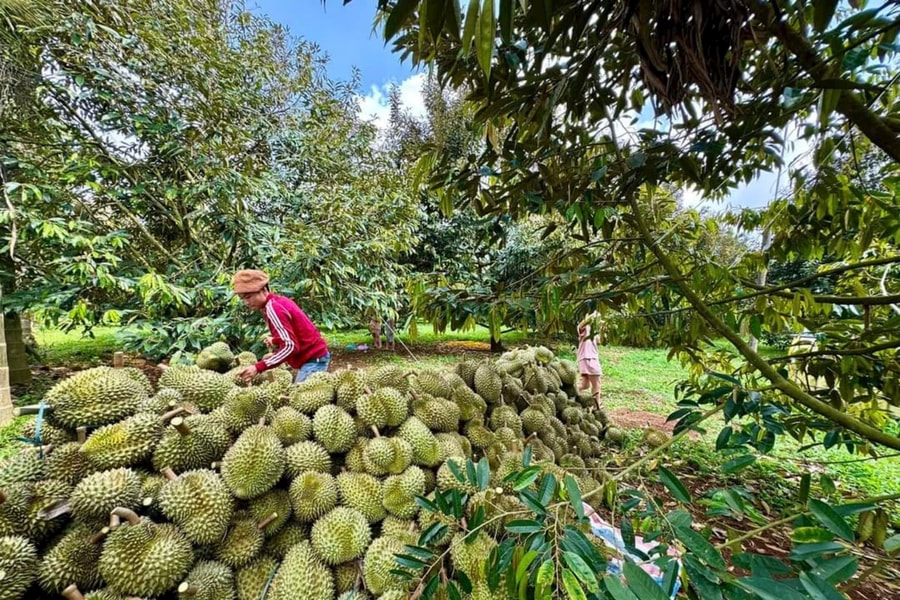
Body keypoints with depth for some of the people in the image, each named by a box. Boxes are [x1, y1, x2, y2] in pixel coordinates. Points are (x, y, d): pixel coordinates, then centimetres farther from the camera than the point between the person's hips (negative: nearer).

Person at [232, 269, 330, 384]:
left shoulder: (272, 308, -18)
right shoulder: (279, 301, 8)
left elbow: (290, 347, -25)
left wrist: (258, 367, -25)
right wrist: (276, 341, 20)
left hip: (313, 359, -10)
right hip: (316, 356, 10)